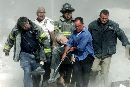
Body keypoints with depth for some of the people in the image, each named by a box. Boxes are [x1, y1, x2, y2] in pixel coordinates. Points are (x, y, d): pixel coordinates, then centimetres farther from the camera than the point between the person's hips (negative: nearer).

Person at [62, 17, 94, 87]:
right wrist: (65, 53, -2)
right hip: (77, 57, 6)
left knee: (85, 76, 3)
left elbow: (81, 48, -19)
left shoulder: (86, 34, -17)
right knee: (77, 73, 6)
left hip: (86, 57, -6)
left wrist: (74, 48, 0)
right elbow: (69, 43, 7)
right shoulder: (74, 32, 6)